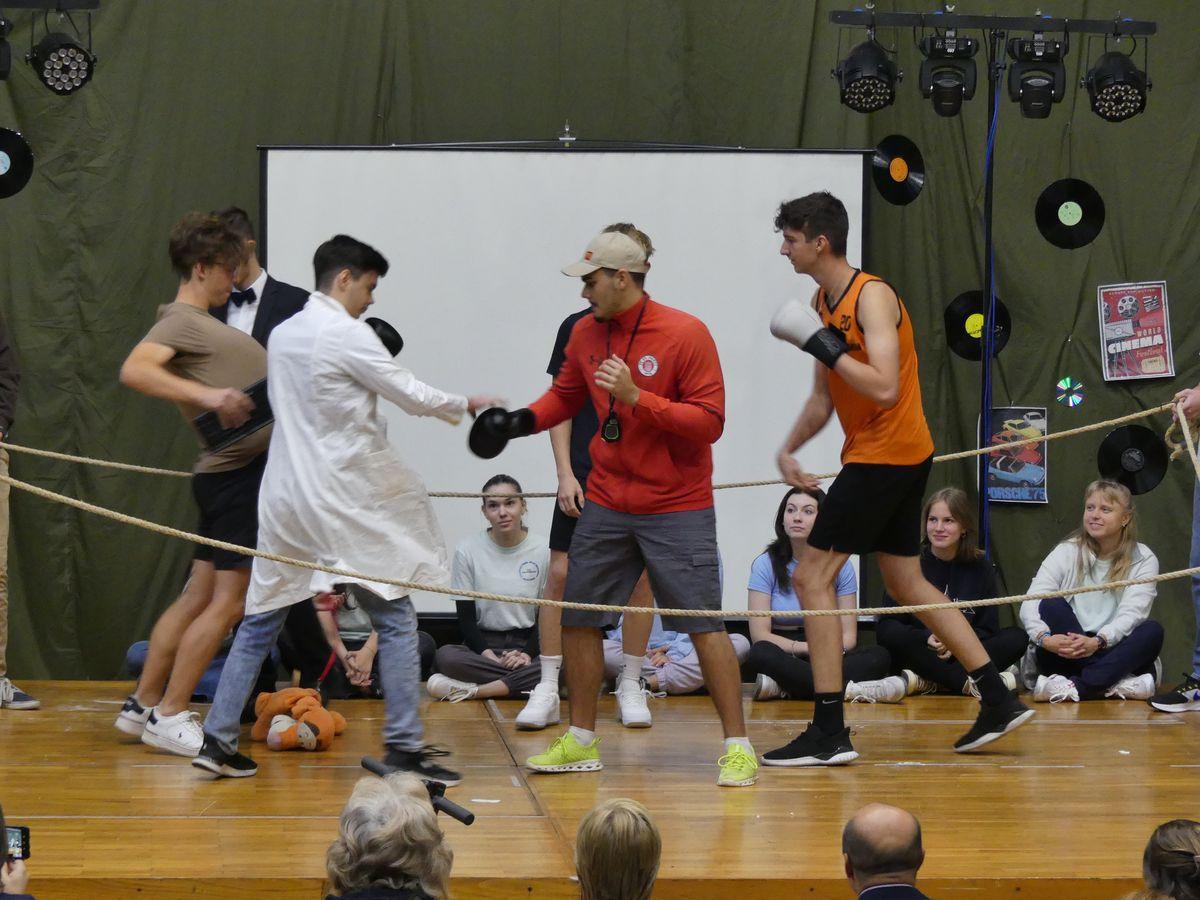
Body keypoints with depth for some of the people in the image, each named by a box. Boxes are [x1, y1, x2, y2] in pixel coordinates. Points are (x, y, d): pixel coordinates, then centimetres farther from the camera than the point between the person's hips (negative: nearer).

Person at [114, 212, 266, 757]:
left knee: (200, 594, 12)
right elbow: (134, 370, -27)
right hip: (239, 470, -10)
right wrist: (207, 395, -37)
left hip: (240, 470, 10)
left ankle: (142, 706, 17)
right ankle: (169, 716, -2)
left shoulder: (203, 325, 21)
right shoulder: (181, 320, -9)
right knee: (229, 599, -7)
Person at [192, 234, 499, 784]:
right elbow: (411, 396, -7)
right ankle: (403, 745, -2)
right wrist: (466, 404, 9)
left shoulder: (282, 335, 12)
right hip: (340, 499, -7)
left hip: (284, 495, 7)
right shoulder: (347, 335, -10)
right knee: (395, 619, 1)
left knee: (260, 621, 12)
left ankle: (217, 741, 9)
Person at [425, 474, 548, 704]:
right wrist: (487, 654, -17)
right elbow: (466, 618, 0)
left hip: (528, 644, 0)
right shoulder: (468, 551, 0)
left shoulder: (543, 550, 0)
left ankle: (473, 690, -30)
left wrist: (528, 653, -16)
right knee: (445, 656, -33)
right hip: (483, 644, 0)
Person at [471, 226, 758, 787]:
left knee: (703, 625, -7)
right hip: (606, 504, 6)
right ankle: (580, 743, 21)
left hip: (676, 509, -6)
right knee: (578, 617, 8)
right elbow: (566, 395, 21)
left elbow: (710, 421, -17)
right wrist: (522, 421, 2)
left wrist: (637, 397, -25)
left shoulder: (685, 335, -13)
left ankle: (738, 748, 0)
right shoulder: (586, 334, 5)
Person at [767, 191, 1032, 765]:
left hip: (886, 454, -10)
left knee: (813, 577, -10)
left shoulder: (871, 296, -16)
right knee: (907, 584, 16)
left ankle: (829, 733, -9)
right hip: (901, 458, 10)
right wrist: (789, 449, 7)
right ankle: (998, 701, 21)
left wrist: (825, 346, -25)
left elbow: (884, 388, -26)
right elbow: (824, 397, 18)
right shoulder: (822, 302, 12)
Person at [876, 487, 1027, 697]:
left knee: (1018, 638, -20)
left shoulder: (980, 567, 6)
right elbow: (885, 628, -6)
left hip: (963, 654, 3)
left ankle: (924, 683, -31)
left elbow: (987, 630, 3)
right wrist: (927, 639, -23)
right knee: (894, 638, -33)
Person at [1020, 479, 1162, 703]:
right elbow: (1030, 604, -9)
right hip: (1065, 657, 0)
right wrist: (1045, 638, -31)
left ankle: (1077, 687, -39)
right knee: (1052, 606, -25)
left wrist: (1097, 642, -33)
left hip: (1114, 654, 0)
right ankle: (1110, 684, -36)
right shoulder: (1067, 552, 4)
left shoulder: (1143, 560, 2)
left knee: (1153, 631, -27)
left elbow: (1131, 614, -13)